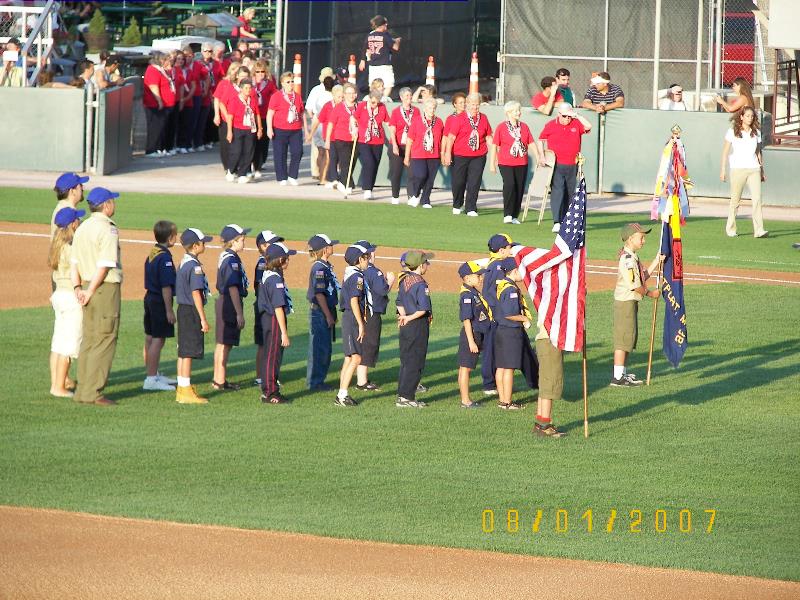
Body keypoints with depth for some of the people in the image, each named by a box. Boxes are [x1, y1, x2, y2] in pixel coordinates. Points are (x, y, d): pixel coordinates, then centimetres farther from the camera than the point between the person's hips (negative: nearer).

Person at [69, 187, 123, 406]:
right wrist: (90, 291, -12)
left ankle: (83, 390, 15)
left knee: (89, 339, 14)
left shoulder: (82, 228, 11)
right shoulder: (108, 230, -13)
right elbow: (105, 266, -18)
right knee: (105, 341, -4)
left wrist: (78, 288, 3)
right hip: (107, 288, -8)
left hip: (87, 287, 8)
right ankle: (93, 392, -6)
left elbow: (74, 262, 9)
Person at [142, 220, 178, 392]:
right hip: (160, 301, -10)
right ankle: (151, 380, -7)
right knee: (158, 340, -7)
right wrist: (169, 310, -18)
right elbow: (166, 286, -20)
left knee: (150, 338, 15)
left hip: (149, 298, 10)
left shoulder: (151, 254, 10)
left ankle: (154, 375, 26)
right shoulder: (165, 257, -18)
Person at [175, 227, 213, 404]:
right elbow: (196, 293, -20)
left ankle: (182, 389, 18)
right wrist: (203, 318, -18)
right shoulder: (194, 265, -16)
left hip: (183, 310, 10)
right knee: (188, 351, -7)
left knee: (183, 351, 13)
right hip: (192, 311, -10)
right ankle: (186, 391, -6)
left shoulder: (183, 262, 12)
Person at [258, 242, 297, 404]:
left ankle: (268, 391, 24)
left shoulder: (266, 275, 10)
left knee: (270, 356, 16)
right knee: (273, 356, -3)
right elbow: (278, 307, -22)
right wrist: (284, 333, -21)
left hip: (267, 318, 10)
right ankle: (270, 393, 2)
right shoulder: (276, 279, -20)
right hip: (275, 320, -10)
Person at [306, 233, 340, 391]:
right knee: (319, 348, -5)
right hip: (320, 313, -10)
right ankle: (314, 382, 1)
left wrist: (332, 314, 19)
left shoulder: (326, 266, 12)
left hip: (327, 312, 10)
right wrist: (328, 315, -19)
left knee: (326, 349, 14)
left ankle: (318, 381, 20)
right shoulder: (319, 268, -16)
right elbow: (319, 294, -20)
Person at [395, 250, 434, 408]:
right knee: (415, 362, -2)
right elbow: (424, 308, -24)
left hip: (406, 325, 8)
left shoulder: (404, 280, 9)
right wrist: (410, 318, -12)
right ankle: (406, 397, -2)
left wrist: (404, 317, 2)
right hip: (418, 325, -8)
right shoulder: (420, 283, -17)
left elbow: (400, 303, 13)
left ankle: (402, 395, 18)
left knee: (406, 361, 15)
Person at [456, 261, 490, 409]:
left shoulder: (476, 293, 11)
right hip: (470, 335, -9)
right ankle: (465, 401, 1)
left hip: (479, 334, 9)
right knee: (465, 367, -3)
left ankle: (466, 400, 18)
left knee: (466, 368, 13)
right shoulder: (467, 296, -17)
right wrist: (471, 341, -21)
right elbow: (466, 320, -20)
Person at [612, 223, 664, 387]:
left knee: (629, 337, 16)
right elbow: (633, 284, -23)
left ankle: (623, 373, 23)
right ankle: (618, 377, -9)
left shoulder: (632, 257, 14)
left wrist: (656, 261, 11)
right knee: (623, 338, -9)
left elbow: (643, 277, 16)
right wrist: (649, 293, -10)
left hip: (631, 301, 10)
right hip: (626, 301, -10)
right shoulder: (627, 258, -19)